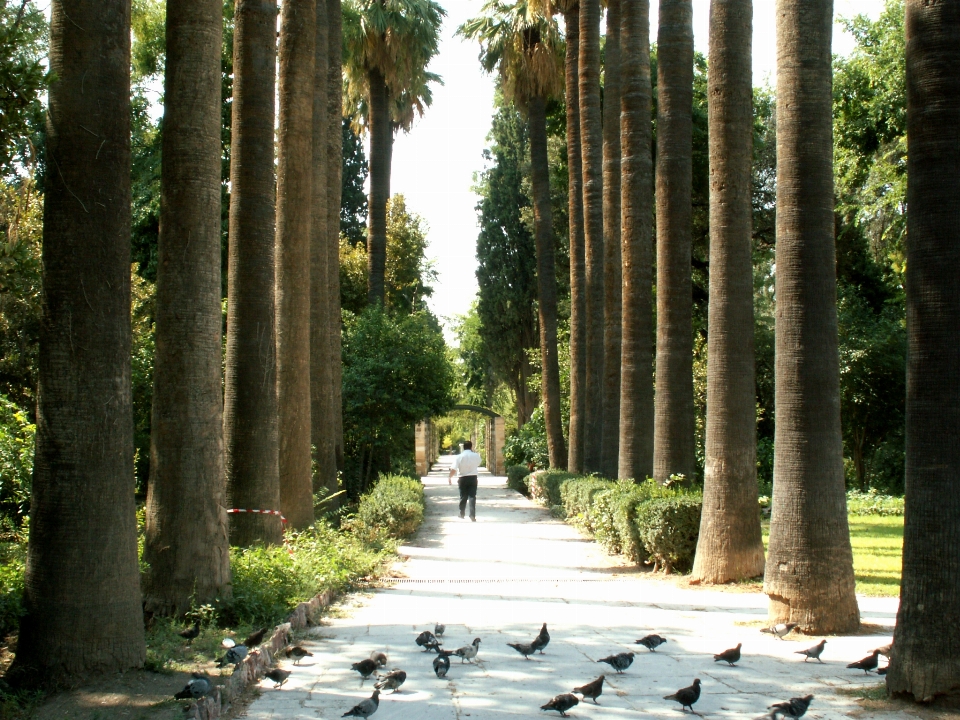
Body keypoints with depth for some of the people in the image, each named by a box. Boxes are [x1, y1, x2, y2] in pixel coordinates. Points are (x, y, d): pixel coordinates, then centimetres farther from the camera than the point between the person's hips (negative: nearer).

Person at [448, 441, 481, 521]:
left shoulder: (459, 457, -8)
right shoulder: (476, 456, -4)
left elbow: (453, 469, -12)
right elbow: (478, 464, 16)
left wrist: (449, 477, -2)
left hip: (463, 478, 0)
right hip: (473, 478, 0)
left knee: (463, 496, 13)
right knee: (472, 496, -1)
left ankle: (461, 513, 26)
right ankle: (472, 515, -11)